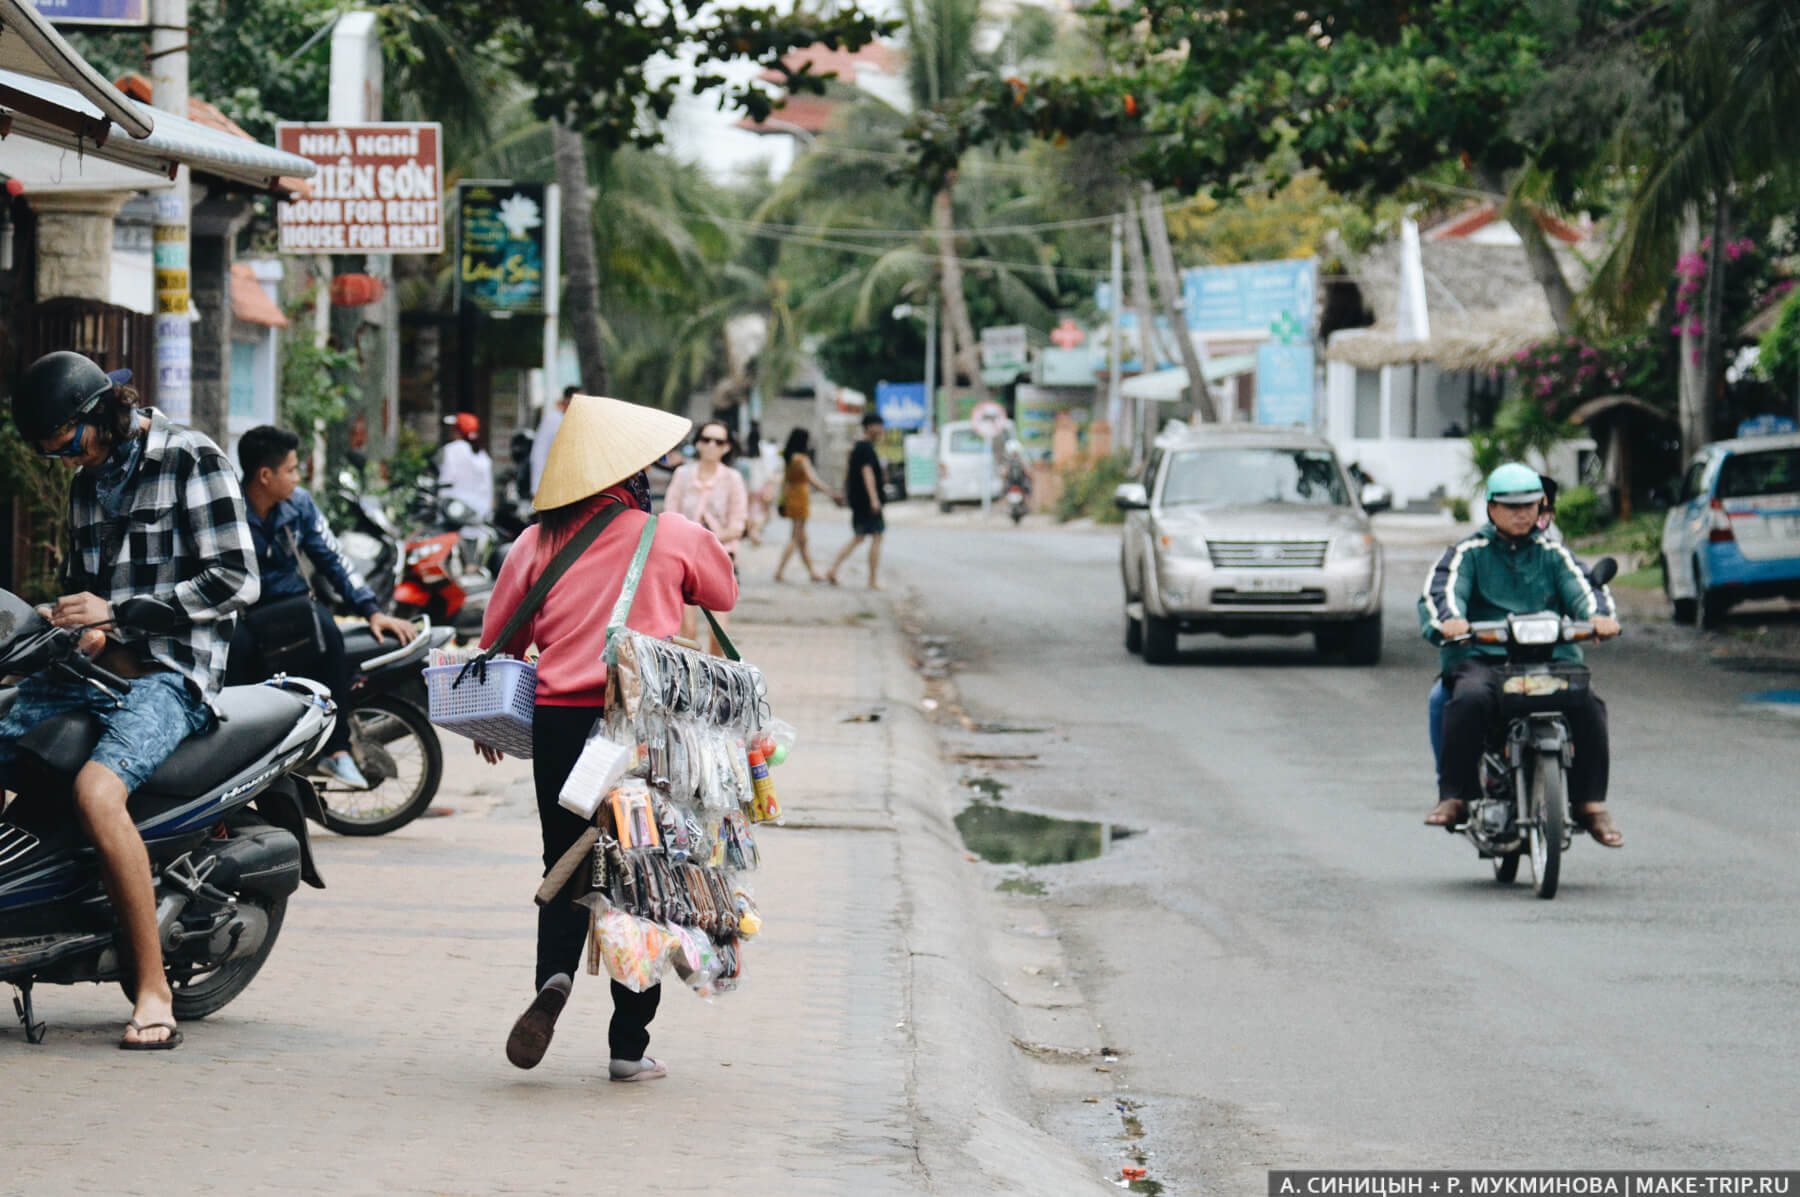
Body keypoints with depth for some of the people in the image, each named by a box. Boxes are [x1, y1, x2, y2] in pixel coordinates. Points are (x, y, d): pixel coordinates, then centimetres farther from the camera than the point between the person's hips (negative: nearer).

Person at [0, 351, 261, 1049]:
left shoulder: (191, 461, -3)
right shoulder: (88, 483, 21)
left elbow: (234, 581, -10)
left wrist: (116, 611, -13)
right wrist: (68, 621, 6)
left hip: (169, 673, -8)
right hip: (93, 669, 8)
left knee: (97, 789, -34)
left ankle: (153, 990, -30)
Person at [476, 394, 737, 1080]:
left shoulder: (538, 543, 4)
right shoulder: (676, 538, 0)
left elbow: (497, 638, 11)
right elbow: (725, 593, 20)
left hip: (558, 721, 1)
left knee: (565, 868, 15)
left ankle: (554, 973, -14)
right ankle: (629, 1045, 7)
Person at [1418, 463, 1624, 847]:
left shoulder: (1552, 555, 20)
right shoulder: (1468, 553, 13)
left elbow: (1582, 588, 6)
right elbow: (1441, 589, -3)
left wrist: (1600, 615, -18)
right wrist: (1449, 620, -27)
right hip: (1482, 657, -2)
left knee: (1586, 704, -27)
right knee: (1469, 700, -35)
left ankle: (1590, 802, -18)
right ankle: (1454, 797, -27)